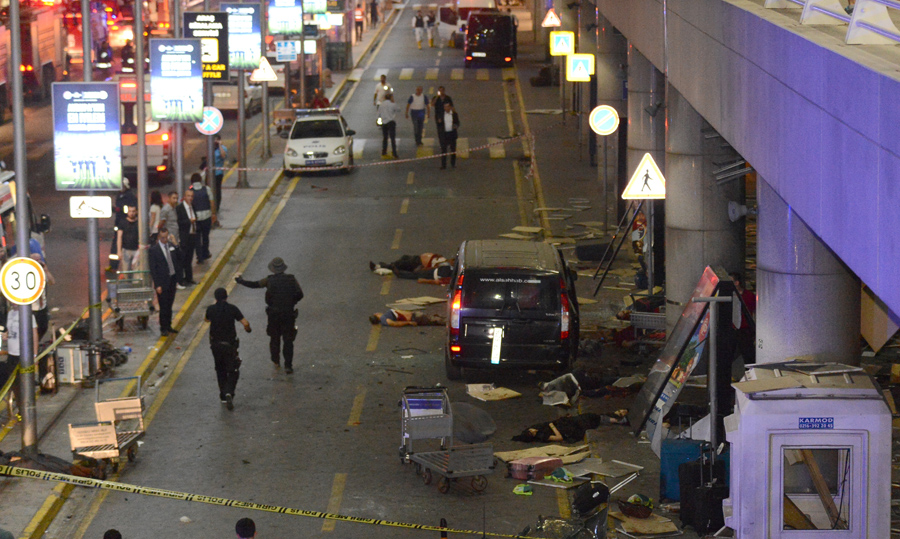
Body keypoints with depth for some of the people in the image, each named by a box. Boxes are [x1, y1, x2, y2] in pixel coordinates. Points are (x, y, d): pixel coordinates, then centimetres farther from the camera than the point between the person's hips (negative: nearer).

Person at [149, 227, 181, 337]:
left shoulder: (172, 247, 5)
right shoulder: (154, 250, -12)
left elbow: (178, 260, 20)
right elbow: (152, 269, -12)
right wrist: (157, 285, -16)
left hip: (172, 280, 5)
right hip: (162, 282, -5)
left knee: (169, 306, 15)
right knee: (163, 307, 0)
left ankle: (168, 326, 26)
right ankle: (163, 329, 11)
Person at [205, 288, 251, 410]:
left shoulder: (211, 309, -3)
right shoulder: (232, 309, -9)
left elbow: (207, 319, 19)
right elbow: (245, 323, -11)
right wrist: (247, 328, 12)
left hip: (215, 344, 2)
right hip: (229, 344, -2)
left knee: (220, 370, 19)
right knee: (233, 371, 5)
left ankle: (223, 395, 21)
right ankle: (229, 393, -17)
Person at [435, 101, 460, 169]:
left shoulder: (454, 114, 2)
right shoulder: (441, 115, 4)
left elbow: (457, 123, 6)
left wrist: (456, 126, -16)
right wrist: (438, 122, -13)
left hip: (452, 133, 0)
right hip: (444, 134, 0)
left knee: (453, 149, 8)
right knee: (443, 149, -3)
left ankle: (453, 163, 22)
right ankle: (443, 165, 0)